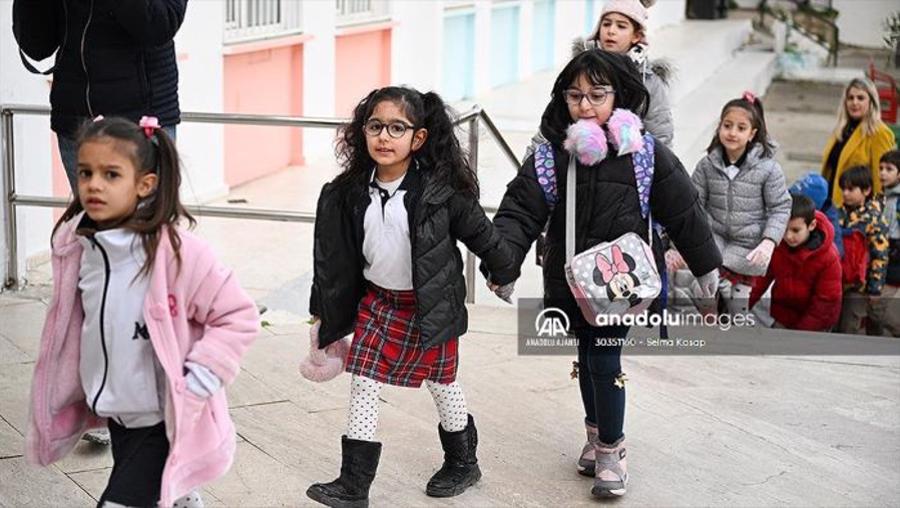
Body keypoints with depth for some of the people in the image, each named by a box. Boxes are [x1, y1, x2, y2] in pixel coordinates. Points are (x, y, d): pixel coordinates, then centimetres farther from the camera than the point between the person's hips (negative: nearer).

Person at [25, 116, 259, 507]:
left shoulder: (175, 251, -22)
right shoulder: (77, 246, -4)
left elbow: (239, 317, -17)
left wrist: (195, 383, -20)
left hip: (165, 419, -6)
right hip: (115, 412, 6)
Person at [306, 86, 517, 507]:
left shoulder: (441, 189, -18)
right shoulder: (350, 192, -7)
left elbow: (480, 233, -5)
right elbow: (334, 255, 1)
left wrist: (505, 275, 8)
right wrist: (322, 314, 5)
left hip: (431, 307, -3)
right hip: (377, 301, 4)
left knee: (441, 384, 12)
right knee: (362, 383, 0)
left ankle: (463, 462, 35)